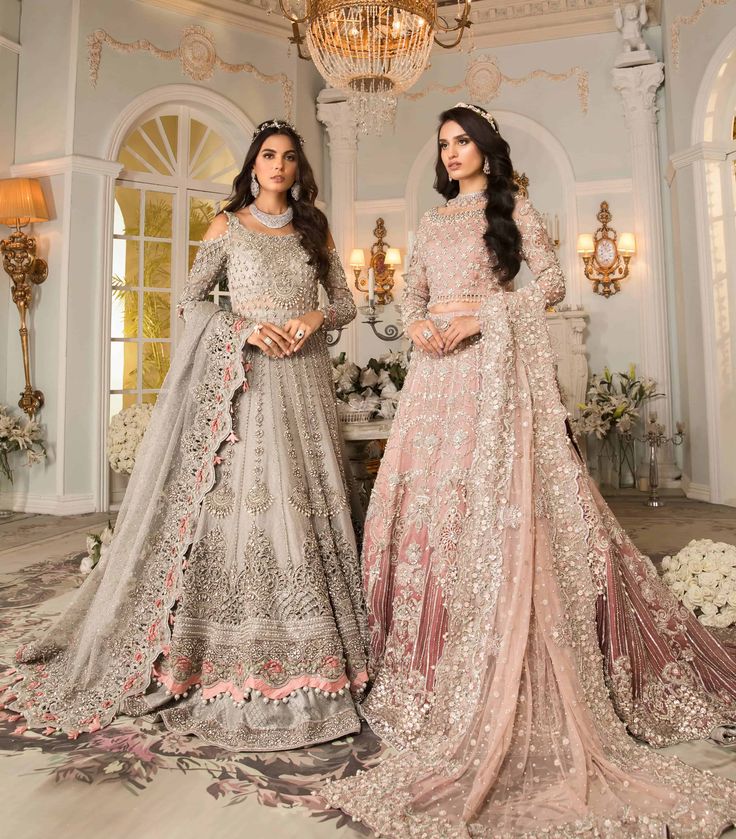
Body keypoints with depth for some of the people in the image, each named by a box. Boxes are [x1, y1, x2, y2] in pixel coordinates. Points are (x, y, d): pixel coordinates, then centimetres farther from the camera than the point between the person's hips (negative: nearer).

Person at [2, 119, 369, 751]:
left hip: (303, 381, 3)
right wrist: (245, 328, -10)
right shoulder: (228, 225, 10)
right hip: (243, 379, -2)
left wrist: (316, 316, -5)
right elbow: (191, 301, 6)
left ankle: (306, 653, 10)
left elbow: (346, 303, 17)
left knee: (303, 501, -1)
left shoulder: (314, 229, 18)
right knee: (237, 498, -8)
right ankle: (231, 656, 3)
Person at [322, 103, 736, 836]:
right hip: (436, 372, 5)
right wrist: (416, 324, -4)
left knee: (498, 500, -11)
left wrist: (482, 315, -12)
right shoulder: (431, 223, 24)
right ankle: (427, 664, 13)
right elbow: (411, 294, 19)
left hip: (493, 365, -5)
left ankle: (503, 680, 0)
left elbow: (551, 283, -1)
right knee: (422, 499, 0)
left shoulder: (513, 210, 10)